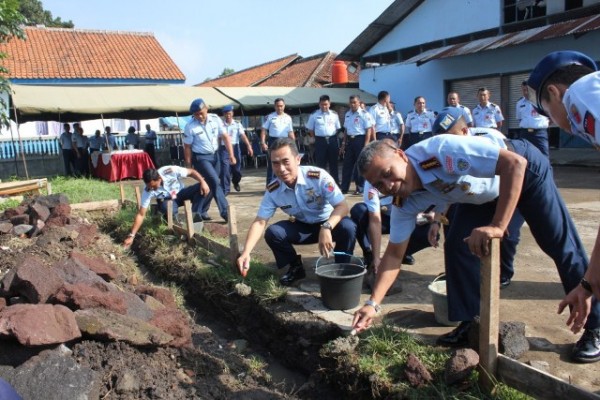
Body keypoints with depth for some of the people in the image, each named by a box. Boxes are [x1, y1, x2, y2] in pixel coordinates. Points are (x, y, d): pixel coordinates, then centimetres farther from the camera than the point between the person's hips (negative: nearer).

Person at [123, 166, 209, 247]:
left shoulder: (171, 171, -33)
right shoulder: (147, 190, -29)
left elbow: (192, 172, -19)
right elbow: (141, 214, -26)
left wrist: (203, 182, -35)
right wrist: (131, 235, -31)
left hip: (180, 193, 1)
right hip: (166, 200, -1)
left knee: (200, 187, -28)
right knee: (165, 207, -39)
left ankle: (194, 217, -23)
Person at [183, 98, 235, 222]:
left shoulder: (215, 119, -6)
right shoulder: (190, 126, -14)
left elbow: (225, 137, -4)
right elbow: (187, 147, -6)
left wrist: (231, 155, -10)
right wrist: (189, 166, -4)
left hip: (215, 155, 5)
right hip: (201, 158, -5)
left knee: (210, 184, 10)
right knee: (215, 182, -16)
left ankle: (202, 211, 25)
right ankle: (225, 212, -12)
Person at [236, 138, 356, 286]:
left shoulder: (319, 176, -28)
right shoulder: (273, 190, -17)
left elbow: (342, 206, -30)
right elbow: (260, 221, -15)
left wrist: (326, 228, -50)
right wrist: (246, 253, -30)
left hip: (328, 223, -3)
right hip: (302, 226, 3)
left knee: (347, 227, -34)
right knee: (272, 233, -22)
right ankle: (296, 267, 5)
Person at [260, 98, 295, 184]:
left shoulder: (288, 118, 10)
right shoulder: (270, 117, 0)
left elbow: (290, 132, 13)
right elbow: (263, 130, -1)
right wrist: (263, 143, -11)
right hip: (273, 141, -3)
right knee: (271, 164, -2)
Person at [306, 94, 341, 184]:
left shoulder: (334, 114, 5)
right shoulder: (314, 115, 0)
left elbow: (337, 128, 10)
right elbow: (310, 129, 6)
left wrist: (333, 137, 2)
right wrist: (317, 138, 3)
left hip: (332, 140, 1)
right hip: (320, 141, -1)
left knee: (333, 163, 8)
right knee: (320, 164, 3)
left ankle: (336, 184, 16)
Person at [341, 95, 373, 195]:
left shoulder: (364, 114, -9)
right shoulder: (347, 114, 11)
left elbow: (368, 131, -12)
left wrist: (366, 145, -18)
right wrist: (343, 143, 16)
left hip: (360, 140, -6)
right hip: (349, 140, 6)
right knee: (347, 164, 7)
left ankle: (360, 188, 15)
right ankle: (344, 188, 14)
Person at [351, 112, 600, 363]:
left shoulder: (441, 150, -40)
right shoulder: (404, 203, -19)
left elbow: (515, 163, -42)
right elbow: (394, 254, -12)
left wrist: (498, 226, -46)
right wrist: (373, 303, -21)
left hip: (525, 170, -5)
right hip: (484, 194, 5)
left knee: (561, 246, -3)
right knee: (457, 245, -8)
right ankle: (471, 323, 9)